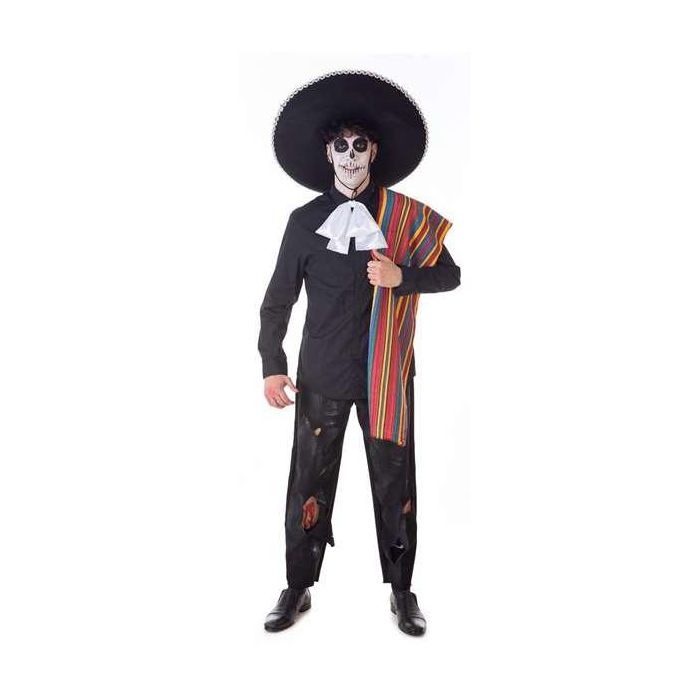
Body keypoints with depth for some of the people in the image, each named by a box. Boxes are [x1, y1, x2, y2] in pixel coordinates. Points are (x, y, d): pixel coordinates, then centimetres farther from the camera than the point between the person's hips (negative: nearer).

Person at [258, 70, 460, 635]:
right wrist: (273, 366, -1)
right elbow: (278, 299, 6)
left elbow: (449, 275, 6)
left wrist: (402, 277, -14)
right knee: (310, 481, 6)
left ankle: (402, 591, 26)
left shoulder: (406, 216, 4)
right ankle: (299, 588, 25)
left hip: (387, 375, 0)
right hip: (321, 375, 1)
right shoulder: (305, 220, 5)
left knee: (395, 482, 8)